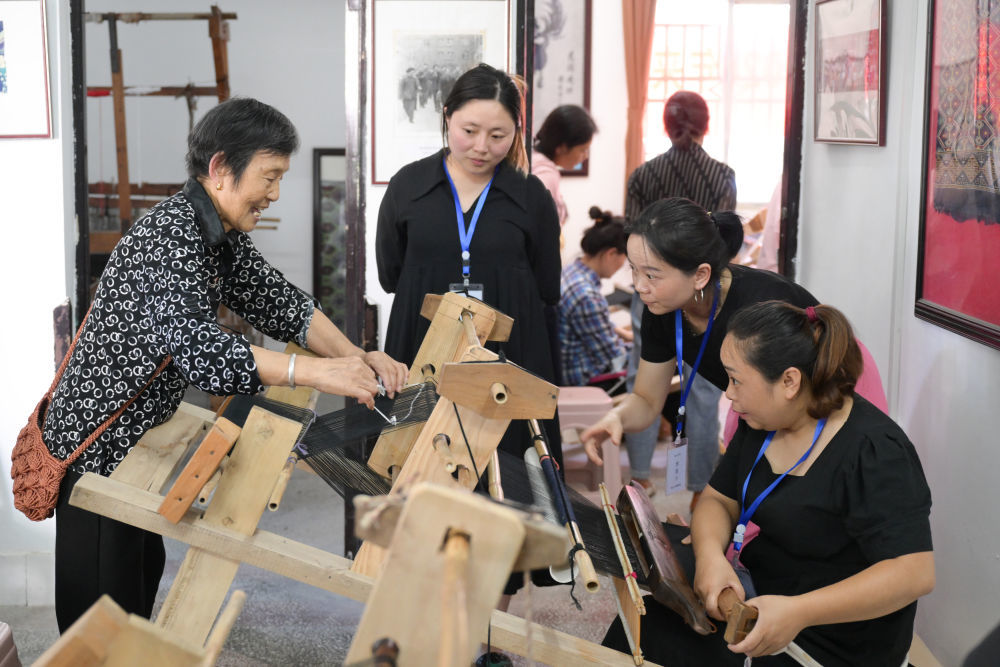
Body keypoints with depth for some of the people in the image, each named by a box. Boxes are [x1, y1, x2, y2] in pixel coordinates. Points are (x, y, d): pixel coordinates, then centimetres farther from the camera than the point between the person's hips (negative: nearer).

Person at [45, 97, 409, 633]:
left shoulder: (222, 234, 4)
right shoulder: (168, 237, -27)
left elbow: (276, 302, 6)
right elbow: (196, 348, -41)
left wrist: (356, 359, -9)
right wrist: (317, 372, -45)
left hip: (138, 437, 10)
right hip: (96, 448, -10)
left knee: (143, 572, 21)